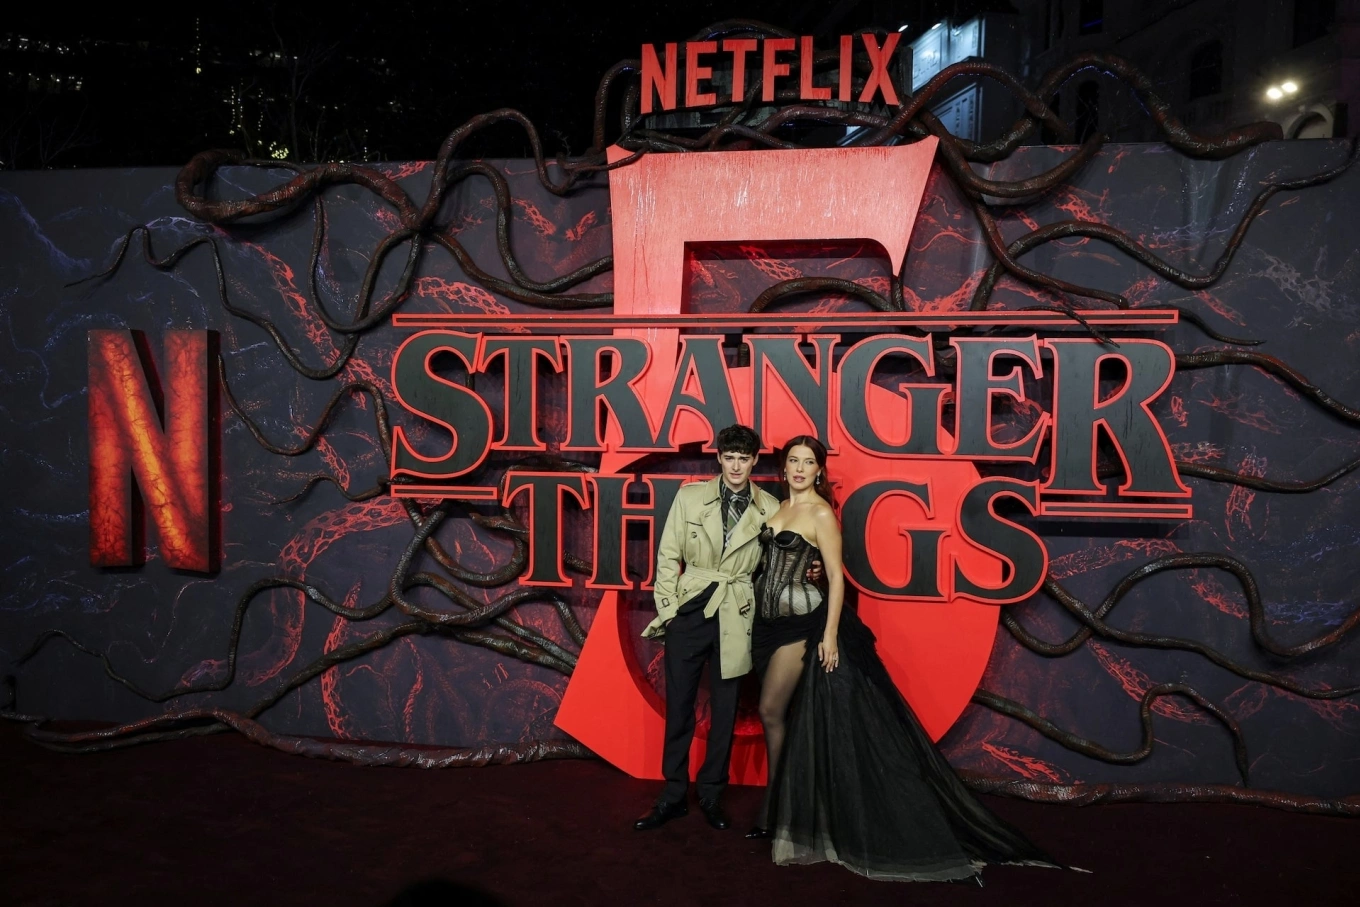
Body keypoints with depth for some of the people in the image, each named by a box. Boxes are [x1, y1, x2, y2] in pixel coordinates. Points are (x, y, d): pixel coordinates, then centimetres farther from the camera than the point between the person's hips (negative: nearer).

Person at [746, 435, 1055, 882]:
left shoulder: (820, 513, -11)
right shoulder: (779, 507, 11)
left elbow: (836, 577, -15)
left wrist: (830, 635, -20)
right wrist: (758, 619, 15)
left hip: (801, 621, -8)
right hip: (770, 621, 8)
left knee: (771, 710, -6)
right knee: (775, 714, 11)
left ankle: (775, 810, 11)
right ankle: (776, 810, 23)